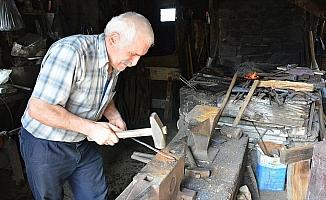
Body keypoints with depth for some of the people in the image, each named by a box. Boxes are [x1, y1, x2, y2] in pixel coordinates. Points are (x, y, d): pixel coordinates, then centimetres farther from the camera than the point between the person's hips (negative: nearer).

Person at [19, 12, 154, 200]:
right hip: (45, 146, -6)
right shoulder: (70, 52, -30)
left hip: (83, 143, 7)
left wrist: (113, 115, -5)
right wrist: (91, 127, -29)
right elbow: (38, 108, -32)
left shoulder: (115, 61, -4)